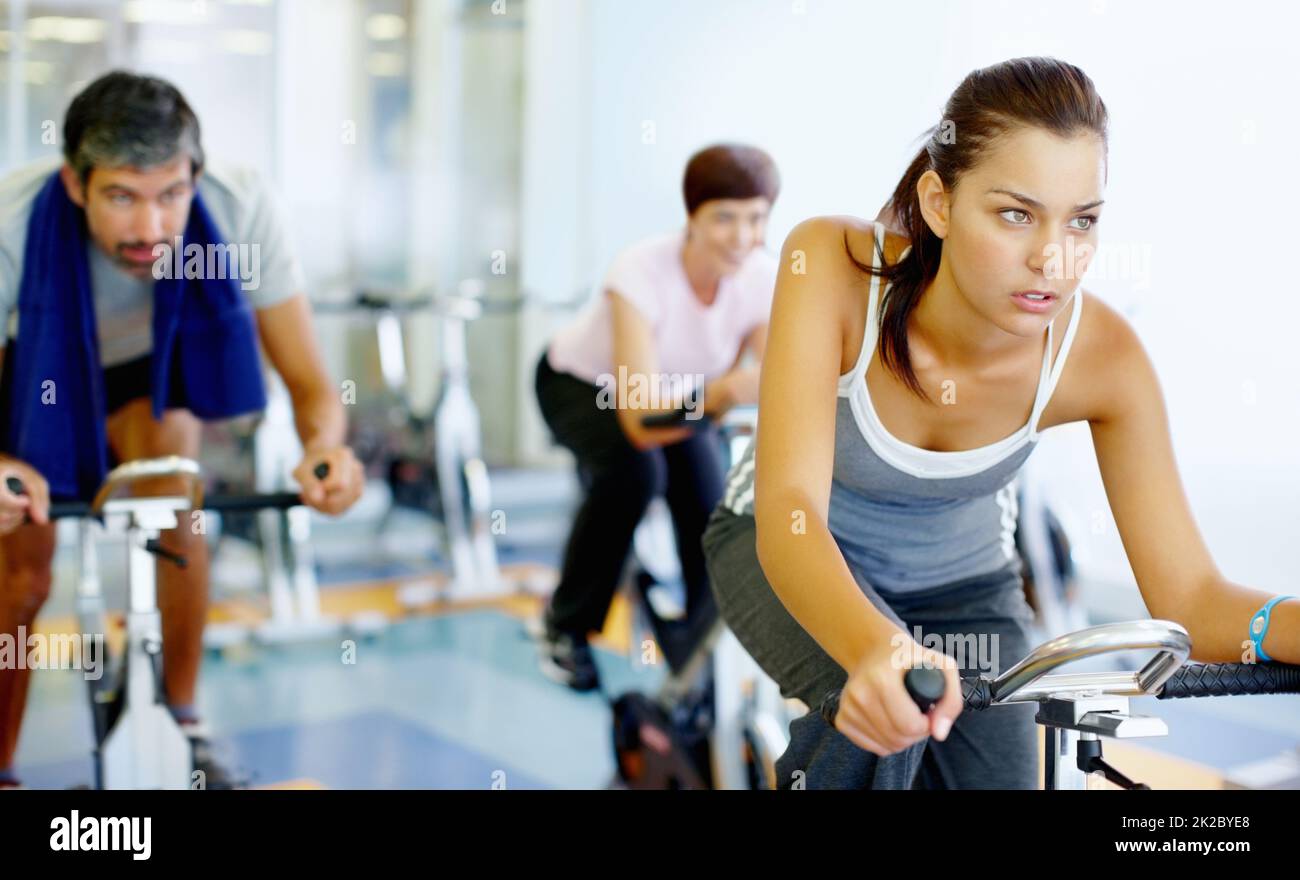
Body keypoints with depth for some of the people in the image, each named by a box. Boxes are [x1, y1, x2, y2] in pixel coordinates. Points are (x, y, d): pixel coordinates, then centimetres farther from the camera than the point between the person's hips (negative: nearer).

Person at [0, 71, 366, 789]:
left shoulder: (239, 209, -36)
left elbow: (308, 381, -31)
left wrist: (324, 446, -54)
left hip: (144, 363, 1)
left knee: (172, 492, -27)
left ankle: (182, 726, -9)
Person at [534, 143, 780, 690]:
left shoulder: (763, 278, -26)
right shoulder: (642, 272, -38)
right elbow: (639, 415, -47)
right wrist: (721, 391, -64)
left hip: (680, 389, 4)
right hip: (582, 383, -4)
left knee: (710, 512, -19)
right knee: (635, 472, -33)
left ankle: (698, 660, 8)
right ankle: (567, 626, -9)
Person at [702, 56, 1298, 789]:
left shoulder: (1100, 353, -26)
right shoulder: (834, 264, -33)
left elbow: (1189, 598, -24)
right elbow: (786, 515, -42)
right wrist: (877, 647, -62)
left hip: (964, 579, 3)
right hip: (789, 555, -3)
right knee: (878, 712, -32)